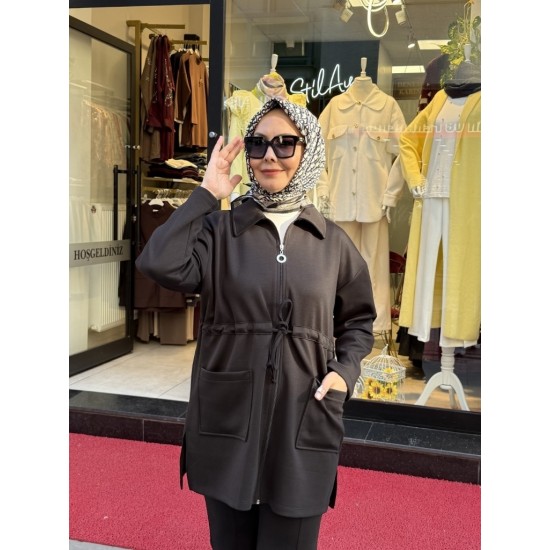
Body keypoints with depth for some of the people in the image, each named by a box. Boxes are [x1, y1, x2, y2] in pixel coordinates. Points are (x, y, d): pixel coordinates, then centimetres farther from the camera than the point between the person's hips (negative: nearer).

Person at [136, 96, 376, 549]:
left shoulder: (332, 242, 4)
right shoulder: (219, 230, -1)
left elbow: (359, 321, 12)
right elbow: (159, 265, -19)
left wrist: (344, 371, -6)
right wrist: (207, 194, -12)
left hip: (303, 428, 1)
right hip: (228, 423, 0)